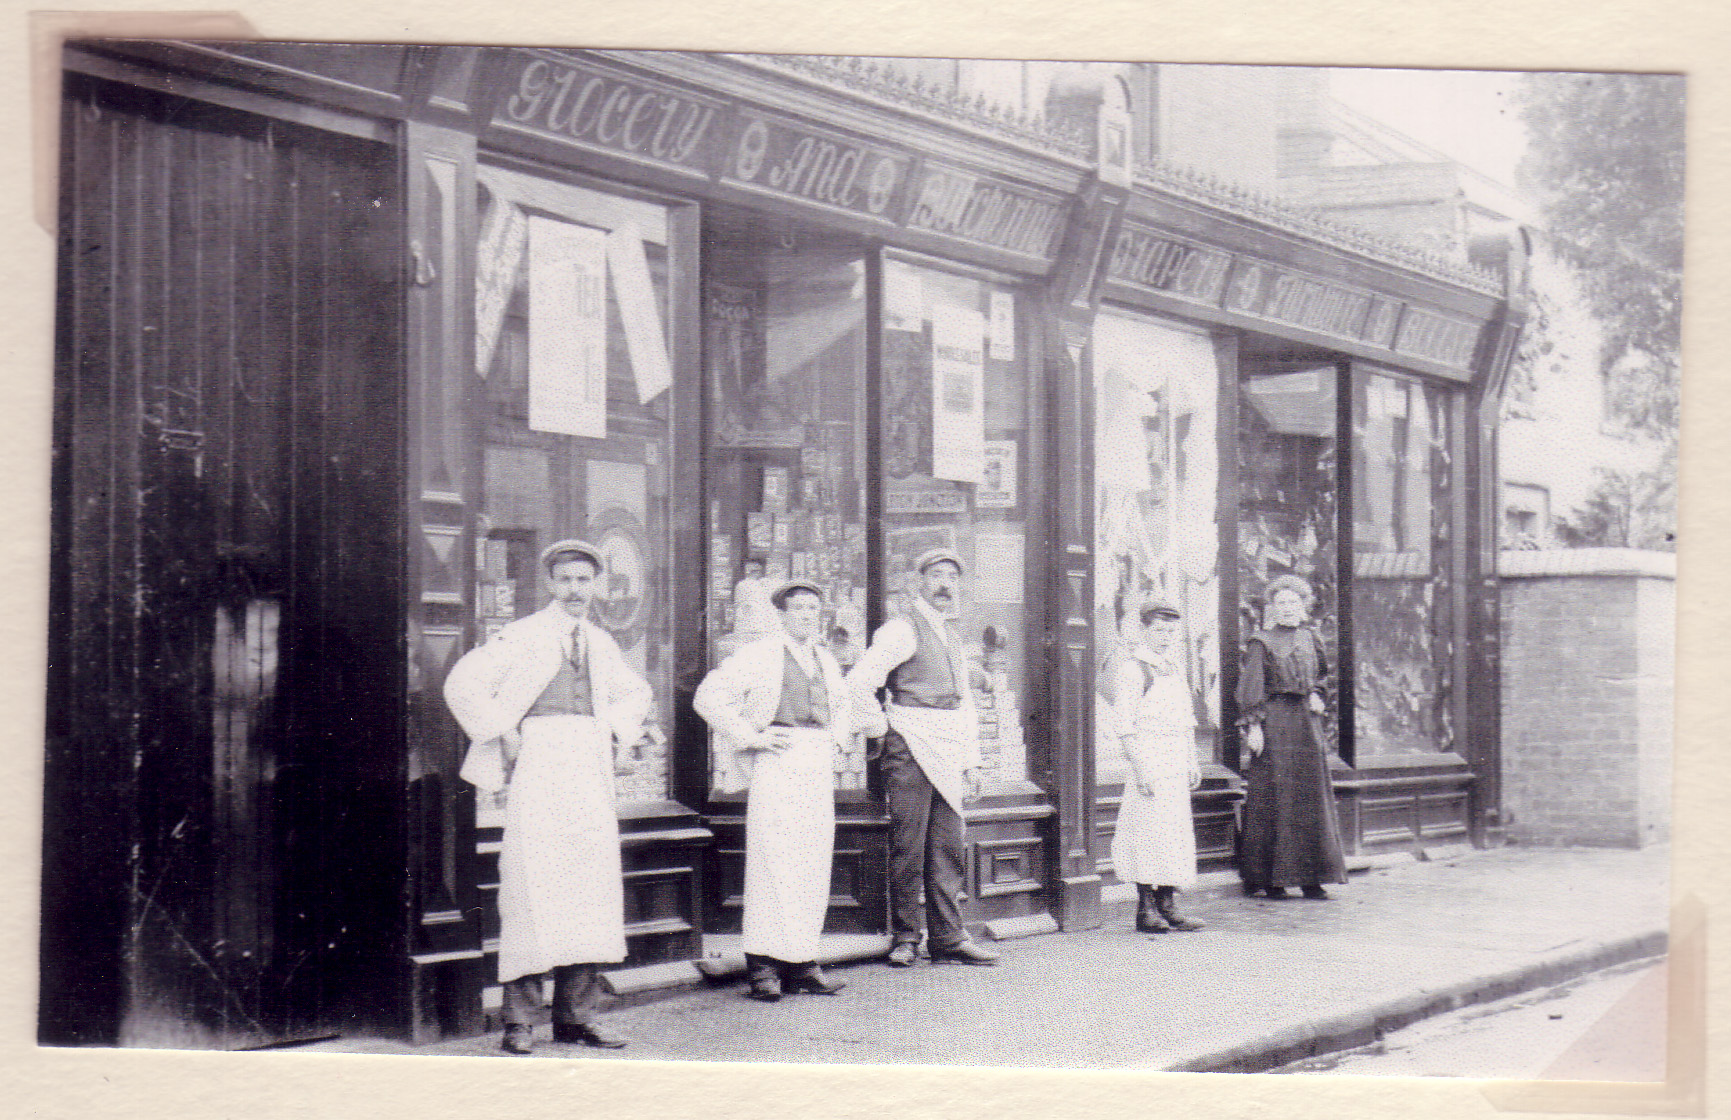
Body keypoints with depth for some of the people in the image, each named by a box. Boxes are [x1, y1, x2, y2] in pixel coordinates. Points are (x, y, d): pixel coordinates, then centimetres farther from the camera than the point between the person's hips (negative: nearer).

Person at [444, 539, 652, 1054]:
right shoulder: (522, 637, 1)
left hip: (590, 772, 6)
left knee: (593, 890, 2)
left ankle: (576, 1016, 8)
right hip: (537, 766, -5)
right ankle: (519, 1020, -6)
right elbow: (463, 684, -6)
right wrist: (504, 734, -9)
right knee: (531, 887, -10)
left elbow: (637, 693, 34)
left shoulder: (601, 644, 18)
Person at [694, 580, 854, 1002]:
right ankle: (763, 966, -6)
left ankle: (801, 962, 10)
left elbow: (843, 702, 38)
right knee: (772, 859, -9)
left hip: (820, 765, 6)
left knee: (815, 863, 4)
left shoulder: (825, 660, 18)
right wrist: (750, 737, -8)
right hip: (777, 763, -6)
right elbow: (707, 697, -6)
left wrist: (838, 739, 21)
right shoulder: (759, 655, -1)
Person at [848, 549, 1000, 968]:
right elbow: (859, 681, -15)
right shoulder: (902, 631, -6)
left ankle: (948, 937, 9)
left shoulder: (953, 634, 19)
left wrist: (972, 760, 17)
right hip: (910, 748, -7)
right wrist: (879, 726, -7)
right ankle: (905, 938, 4)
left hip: (948, 753, 7)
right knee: (908, 846, -4)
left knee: (947, 847, 6)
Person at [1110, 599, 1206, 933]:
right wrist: (1140, 767, -18)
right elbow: (1125, 723, -13)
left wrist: (1192, 761, 19)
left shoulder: (1175, 667, 17)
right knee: (1148, 827, -8)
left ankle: (1168, 905, 12)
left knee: (1177, 828, 6)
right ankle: (1145, 908, -2)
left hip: (1177, 757, 8)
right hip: (1148, 753, -8)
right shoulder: (1132, 668, -7)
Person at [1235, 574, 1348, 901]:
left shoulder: (1309, 638, 13)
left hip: (1306, 721, 6)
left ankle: (1310, 879, 11)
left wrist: (1316, 695, 8)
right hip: (1275, 723, -6)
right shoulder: (1260, 643, -4)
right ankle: (1271, 879, -1)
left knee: (1311, 797, 6)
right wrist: (1253, 725, -16)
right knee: (1274, 798, -5)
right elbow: (1250, 687, -9)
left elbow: (1321, 673, 27)